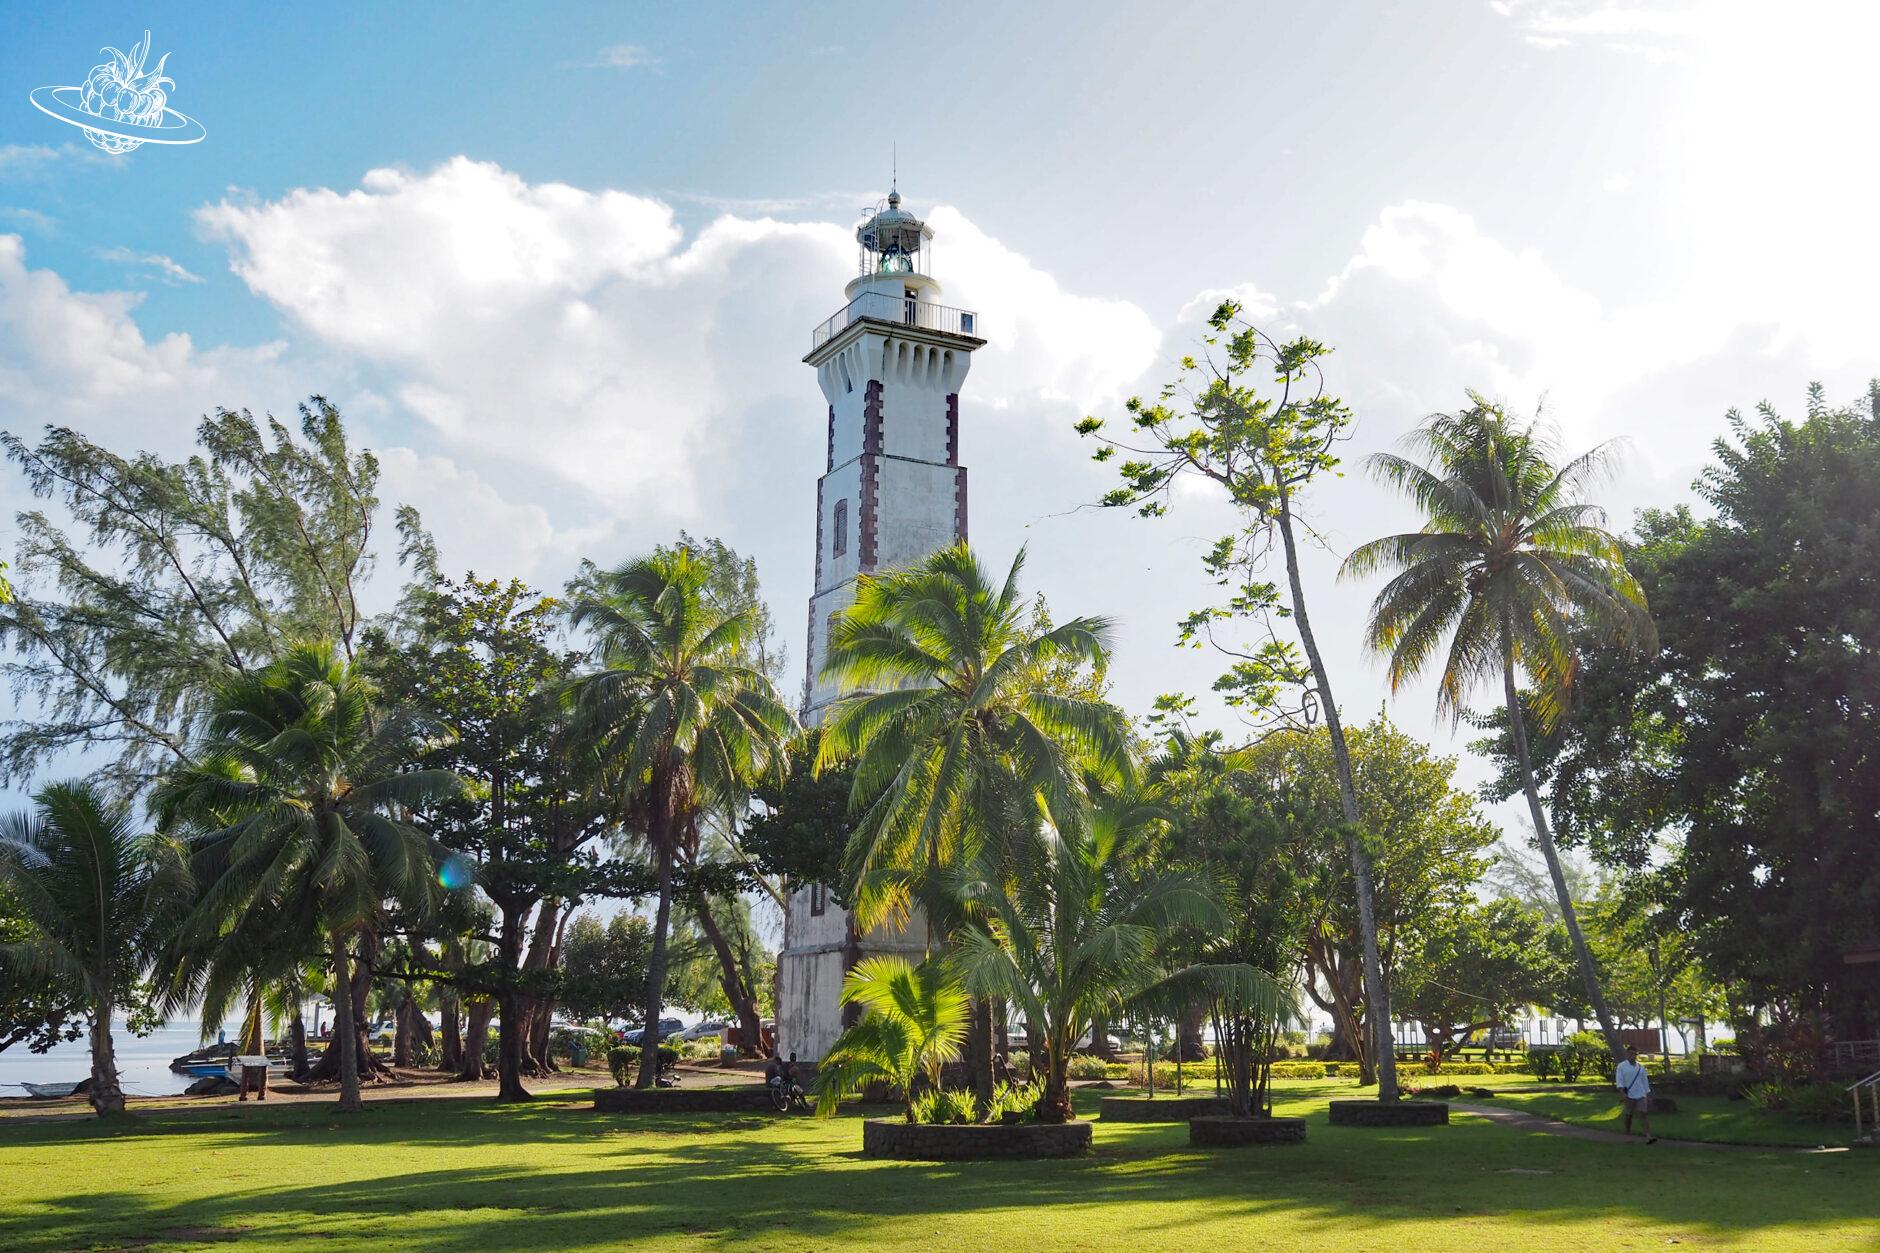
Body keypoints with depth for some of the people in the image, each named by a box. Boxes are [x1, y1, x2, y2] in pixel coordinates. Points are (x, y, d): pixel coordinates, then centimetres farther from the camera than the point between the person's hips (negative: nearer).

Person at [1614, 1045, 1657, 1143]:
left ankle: (1648, 1136, -18)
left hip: (1641, 1095, 2)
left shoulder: (1641, 1067, 11)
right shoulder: (1621, 1066, -1)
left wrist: (1648, 1095, 12)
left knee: (1644, 1114, -9)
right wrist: (1623, 1093, -20)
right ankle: (1627, 1133, 24)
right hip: (1629, 1096, -2)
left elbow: (1645, 1081, 15)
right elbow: (1619, 1081, -7)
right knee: (1629, 1115, 6)